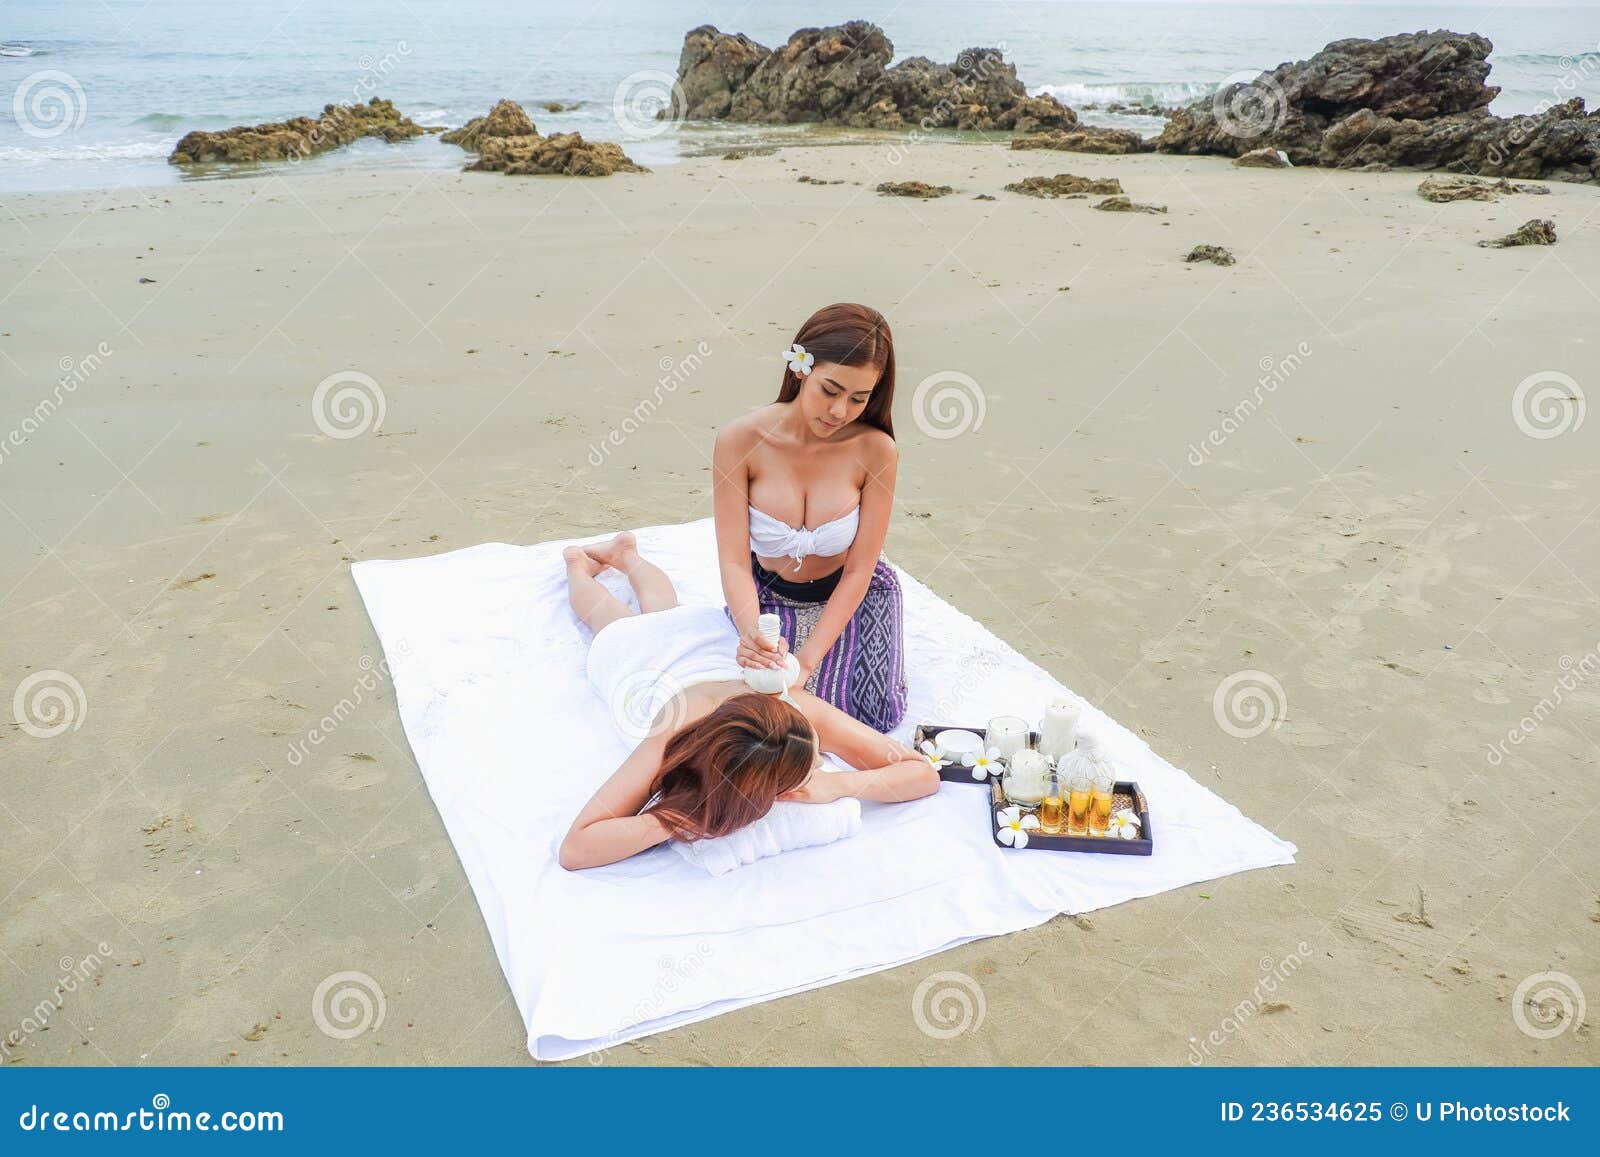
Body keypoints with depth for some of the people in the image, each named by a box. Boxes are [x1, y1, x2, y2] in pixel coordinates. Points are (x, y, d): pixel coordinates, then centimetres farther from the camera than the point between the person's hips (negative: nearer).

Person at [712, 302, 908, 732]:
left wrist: (806, 661, -29)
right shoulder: (739, 441, -24)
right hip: (768, 595, 0)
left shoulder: (875, 451, -25)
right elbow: (735, 563, -24)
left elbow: (857, 572, -20)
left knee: (877, 715, -11)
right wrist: (751, 633, -45)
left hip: (849, 595, 0)